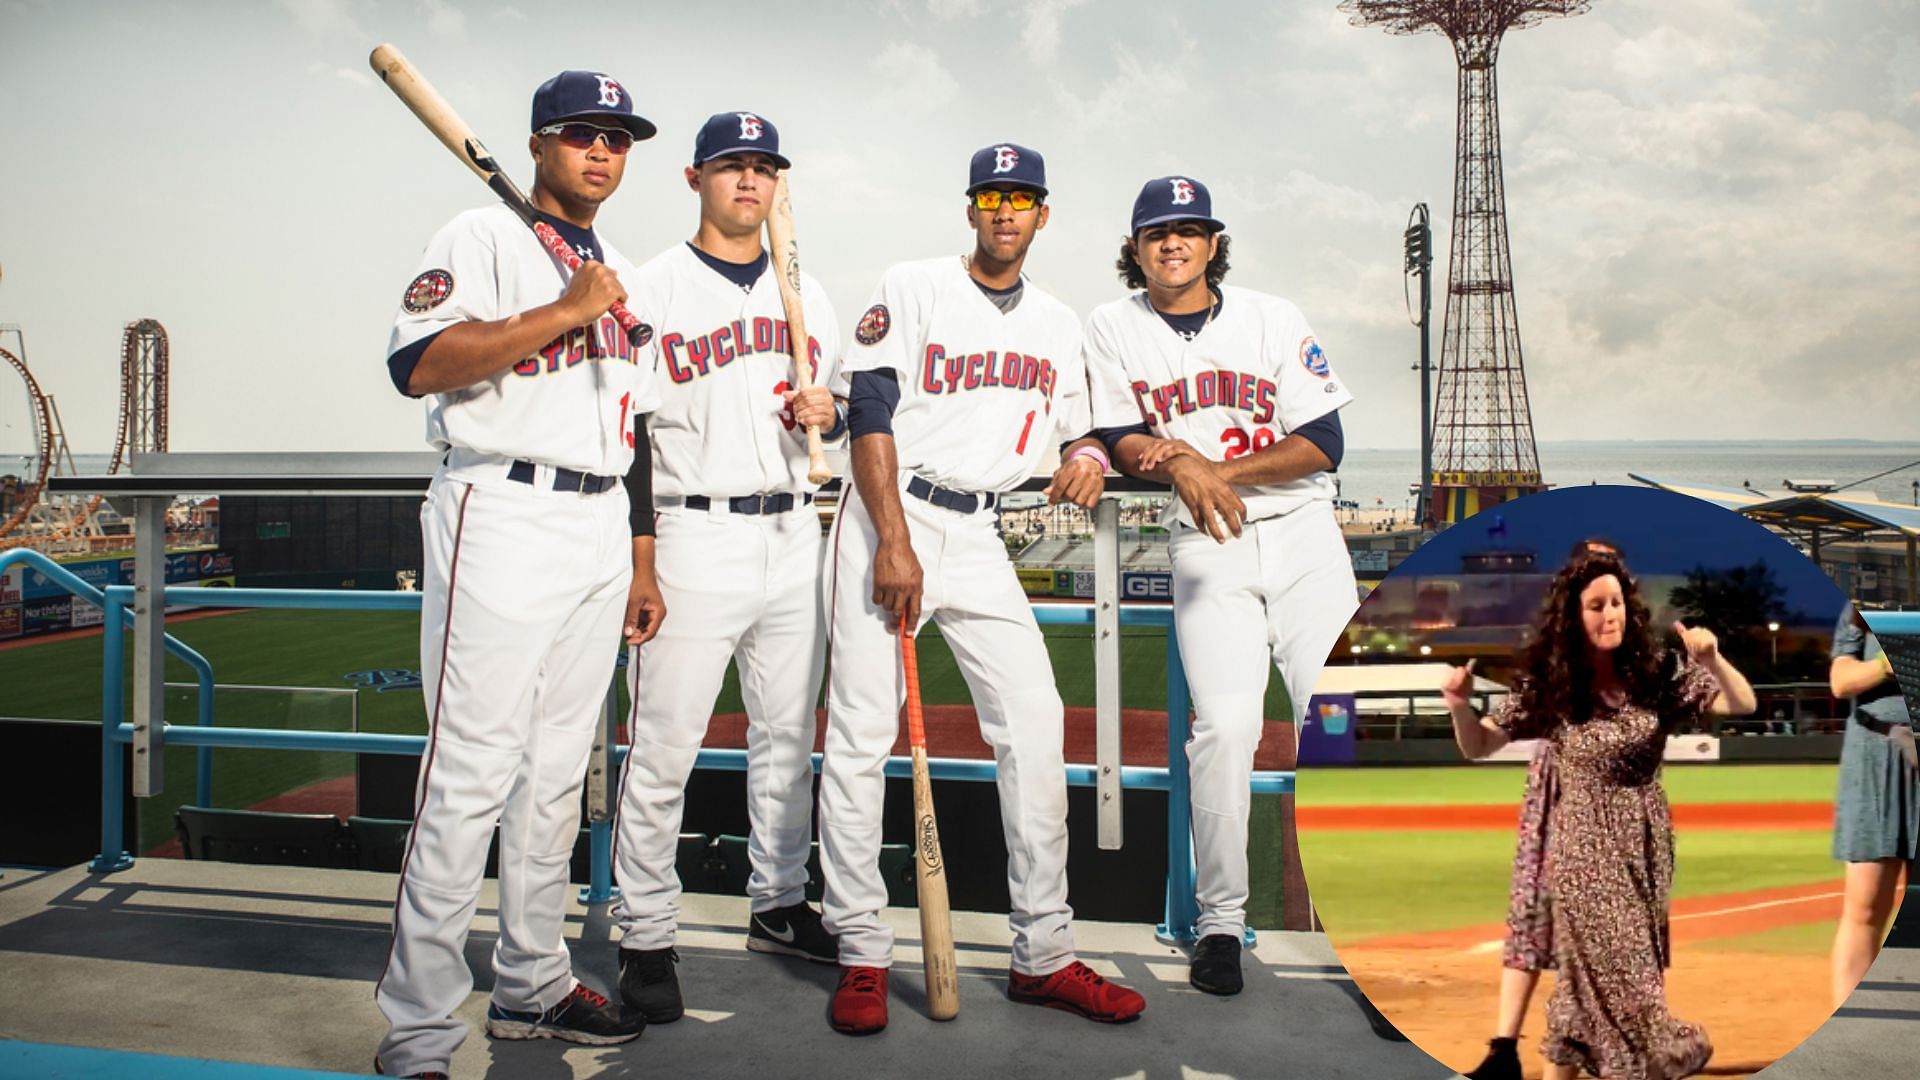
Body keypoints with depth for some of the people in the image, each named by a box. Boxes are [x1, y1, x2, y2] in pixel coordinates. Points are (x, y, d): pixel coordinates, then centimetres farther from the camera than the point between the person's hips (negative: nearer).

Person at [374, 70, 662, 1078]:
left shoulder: (621, 276, 22)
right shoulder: (483, 237, 0)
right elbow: (417, 364, -16)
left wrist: (641, 566, 17)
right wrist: (567, 309, -17)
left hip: (600, 534, 7)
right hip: (501, 515, -7)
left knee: (557, 770, 11)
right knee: (470, 774, -10)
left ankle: (532, 986, 23)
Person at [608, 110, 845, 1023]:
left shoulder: (808, 294, 16)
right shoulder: (653, 286, 0)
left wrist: (827, 415, -1)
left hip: (793, 536, 6)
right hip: (694, 539, -5)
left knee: (788, 736, 13)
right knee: (663, 749, -4)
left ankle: (779, 905, 28)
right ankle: (645, 937, 8)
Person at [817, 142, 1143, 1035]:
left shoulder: (1057, 325, 16)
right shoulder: (912, 289, 0)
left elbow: (1079, 425, 22)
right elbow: (869, 415, -8)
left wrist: (1089, 455, -4)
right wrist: (893, 544, -17)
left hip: (979, 537, 5)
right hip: (887, 522, -4)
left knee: (1034, 725, -2)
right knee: (862, 733, -7)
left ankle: (1042, 954, 8)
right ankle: (861, 953, 5)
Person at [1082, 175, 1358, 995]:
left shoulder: (1272, 319, 5)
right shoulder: (1114, 329, 7)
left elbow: (1323, 444, -2)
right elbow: (1120, 441, 1)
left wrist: (1214, 467, -13)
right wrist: (1184, 470, -19)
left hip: (1302, 533, 1)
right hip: (1205, 546, -1)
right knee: (1225, 723, -16)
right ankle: (1219, 921, -2)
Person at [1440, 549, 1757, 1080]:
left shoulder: (1659, 674, -6)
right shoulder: (1545, 688, -9)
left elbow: (1743, 706, -6)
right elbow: (1478, 747, -3)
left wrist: (1713, 660, -25)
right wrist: (1460, 705, -24)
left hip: (1645, 843, 2)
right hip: (1585, 847, -2)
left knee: (1618, 968, 13)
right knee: (1614, 971, 4)